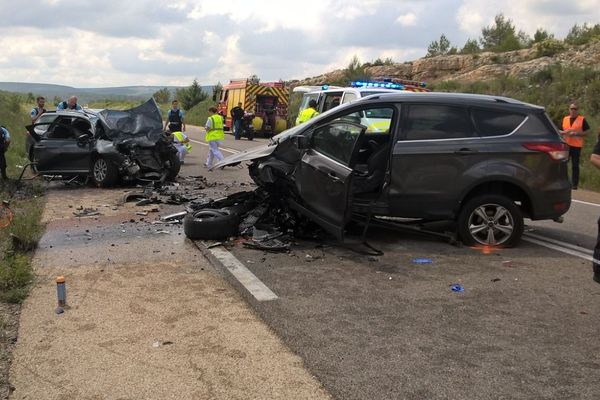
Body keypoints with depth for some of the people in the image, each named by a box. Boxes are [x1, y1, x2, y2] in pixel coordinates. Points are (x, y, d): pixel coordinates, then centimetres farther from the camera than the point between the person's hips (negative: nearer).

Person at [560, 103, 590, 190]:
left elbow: (587, 132, -2)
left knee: (575, 166, 1)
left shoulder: (582, 119, 0)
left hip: (576, 146, -3)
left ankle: (574, 184, 7)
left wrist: (576, 133, -15)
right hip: (565, 145, 3)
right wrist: (564, 132, -5)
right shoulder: (565, 119, 11)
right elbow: (560, 131, 18)